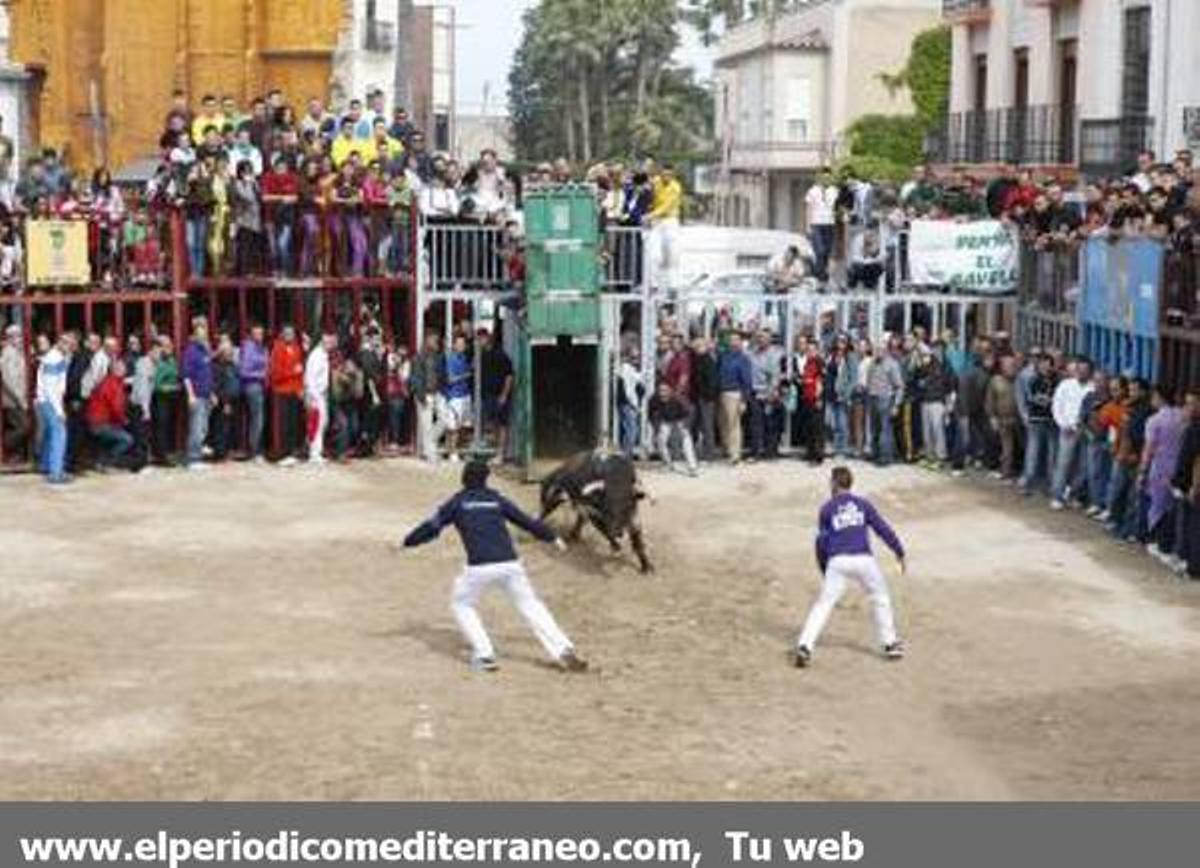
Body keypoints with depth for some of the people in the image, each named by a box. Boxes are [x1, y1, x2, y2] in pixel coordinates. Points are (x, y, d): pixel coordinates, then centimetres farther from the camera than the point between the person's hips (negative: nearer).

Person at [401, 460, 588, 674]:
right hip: (510, 564, 3)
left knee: (462, 605, 20)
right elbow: (526, 520, 24)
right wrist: (552, 537, 35)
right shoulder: (497, 499, 19)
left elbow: (432, 527, 9)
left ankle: (484, 655, 8)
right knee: (531, 606, 12)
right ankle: (563, 651, 1)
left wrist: (406, 543, 20)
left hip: (480, 567, -3)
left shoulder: (458, 502, 11)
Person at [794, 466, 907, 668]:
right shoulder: (863, 504, 12)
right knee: (881, 598, 20)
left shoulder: (827, 508, 11)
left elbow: (822, 541, 11)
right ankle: (890, 644, 22)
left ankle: (805, 646, -13)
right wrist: (899, 551, 13)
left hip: (837, 561, -1)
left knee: (824, 603, -1)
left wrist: (824, 569, 20)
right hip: (863, 559, 1)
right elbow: (883, 529, 8)